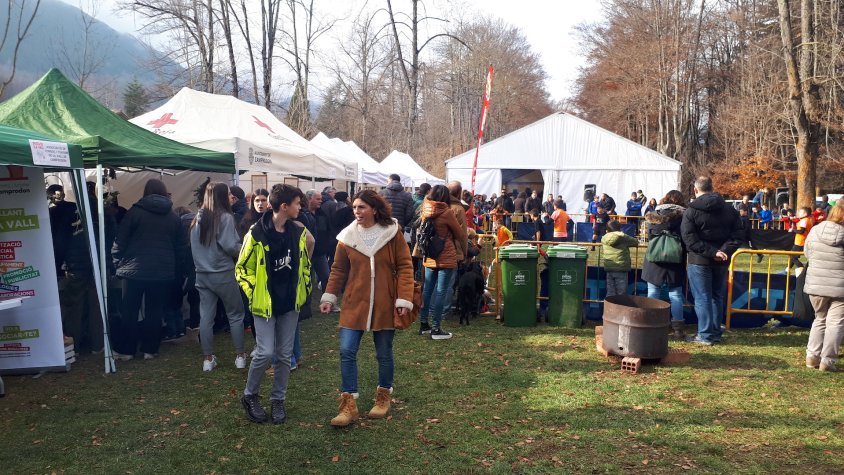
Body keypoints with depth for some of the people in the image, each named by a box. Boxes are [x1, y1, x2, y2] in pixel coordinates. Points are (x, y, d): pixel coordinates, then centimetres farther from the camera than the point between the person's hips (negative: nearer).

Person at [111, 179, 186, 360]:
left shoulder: (135, 212, -4)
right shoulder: (174, 217, 5)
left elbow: (119, 242, -5)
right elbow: (180, 248, 10)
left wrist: (118, 263, 5)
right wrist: (176, 269, 16)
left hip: (134, 270, -2)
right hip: (162, 272, 2)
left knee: (129, 311, 8)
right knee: (154, 311, 9)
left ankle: (125, 350, 13)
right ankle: (150, 349, 12)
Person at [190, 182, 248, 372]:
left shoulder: (197, 218, 7)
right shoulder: (225, 217, -13)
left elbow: (195, 246, 15)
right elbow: (231, 246, -18)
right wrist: (244, 250, -1)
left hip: (202, 274, 6)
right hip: (223, 273, -6)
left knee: (206, 317, 8)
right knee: (235, 315, 8)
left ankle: (208, 359, 14)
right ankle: (240, 356, 14)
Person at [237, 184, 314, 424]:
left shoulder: (299, 231, 1)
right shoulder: (257, 233, -12)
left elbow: (305, 263, 15)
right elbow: (242, 268, -4)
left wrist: (304, 288, 8)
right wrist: (254, 294, -10)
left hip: (290, 304, 4)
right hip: (265, 304, -4)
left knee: (284, 355, 9)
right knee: (265, 353, -9)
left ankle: (278, 400, 24)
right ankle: (250, 396, 15)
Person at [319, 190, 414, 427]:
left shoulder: (393, 233, -5)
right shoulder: (347, 236, 0)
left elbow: (405, 267, -4)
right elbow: (338, 271, 8)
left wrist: (404, 298, -12)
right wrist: (329, 297, 0)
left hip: (385, 305, -1)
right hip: (354, 304, 1)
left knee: (384, 353, 11)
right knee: (347, 352, -6)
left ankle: (383, 397, 31)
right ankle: (348, 405, 3)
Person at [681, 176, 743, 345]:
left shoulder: (691, 211, -9)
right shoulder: (729, 210, 7)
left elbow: (690, 239, -18)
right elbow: (737, 236, 1)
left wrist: (711, 253, -18)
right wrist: (723, 251, -10)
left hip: (699, 260, -5)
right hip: (721, 262, 5)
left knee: (702, 298, 1)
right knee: (717, 297, 14)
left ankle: (705, 335, 2)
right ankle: (716, 333, 21)